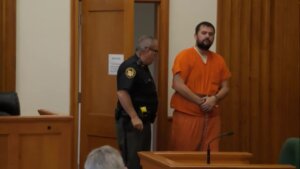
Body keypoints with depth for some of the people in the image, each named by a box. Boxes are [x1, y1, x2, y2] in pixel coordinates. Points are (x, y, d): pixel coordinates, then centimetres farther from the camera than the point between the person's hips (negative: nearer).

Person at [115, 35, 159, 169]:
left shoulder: (142, 67, 16)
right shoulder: (130, 67, -16)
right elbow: (122, 93, -25)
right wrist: (134, 117, -26)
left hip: (143, 121, 10)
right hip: (131, 122, -10)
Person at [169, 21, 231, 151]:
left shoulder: (219, 60, 13)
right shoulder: (184, 56, -3)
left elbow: (225, 87, 14)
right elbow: (178, 85, -12)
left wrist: (214, 99, -8)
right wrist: (200, 101, -14)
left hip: (211, 116, 5)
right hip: (187, 115, -5)